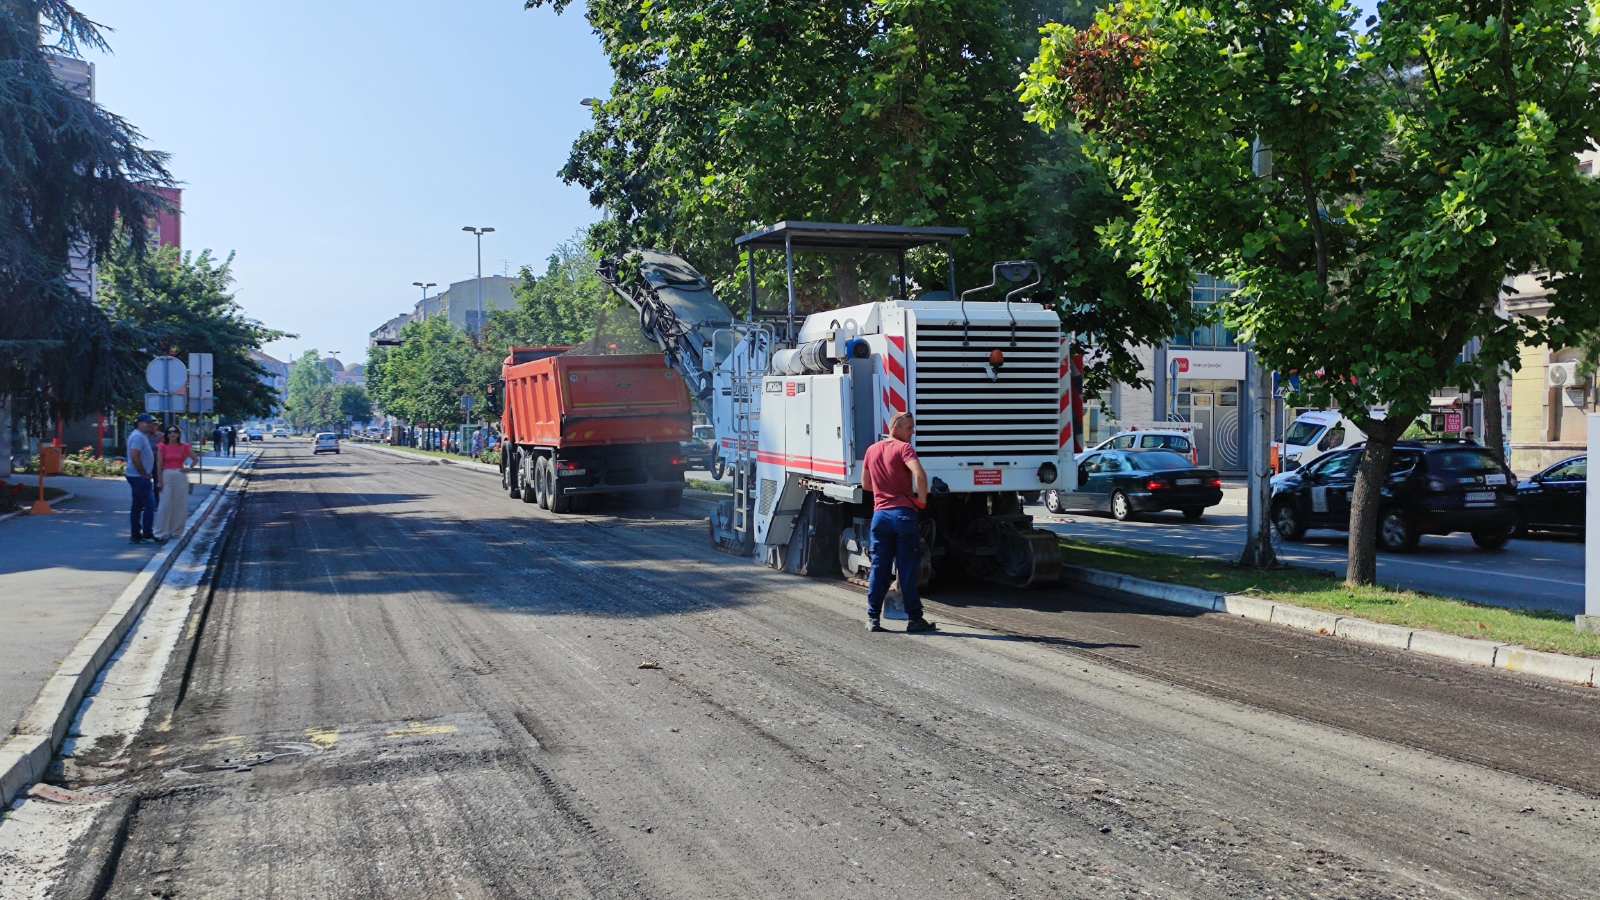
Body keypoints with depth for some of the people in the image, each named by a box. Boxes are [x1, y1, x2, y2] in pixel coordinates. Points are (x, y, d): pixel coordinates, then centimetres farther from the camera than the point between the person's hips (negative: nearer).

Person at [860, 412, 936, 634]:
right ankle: (915, 619, 3)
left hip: (880, 514, 5)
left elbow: (865, 484, 21)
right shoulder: (903, 448, -7)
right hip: (903, 513, -5)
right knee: (908, 569, 0)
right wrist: (922, 499, -12)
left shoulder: (872, 450, 13)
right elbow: (919, 473, -24)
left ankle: (873, 618, 7)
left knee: (879, 567, 8)